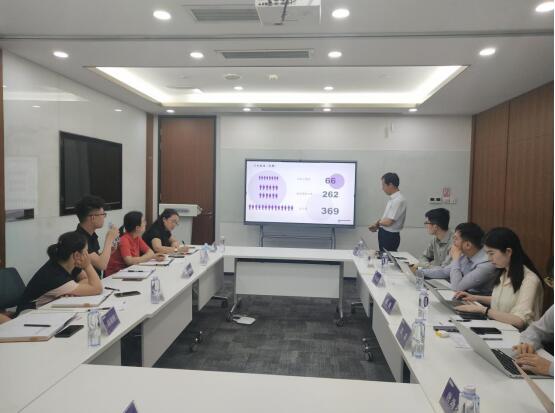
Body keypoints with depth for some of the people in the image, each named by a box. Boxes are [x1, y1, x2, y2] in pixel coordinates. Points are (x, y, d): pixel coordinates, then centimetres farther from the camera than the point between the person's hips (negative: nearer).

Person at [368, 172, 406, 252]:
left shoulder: (399, 200, -22)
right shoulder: (392, 198, 7)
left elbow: (388, 222, -23)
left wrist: (378, 222, -5)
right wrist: (377, 225, -1)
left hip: (390, 236, -9)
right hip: (384, 234, 9)